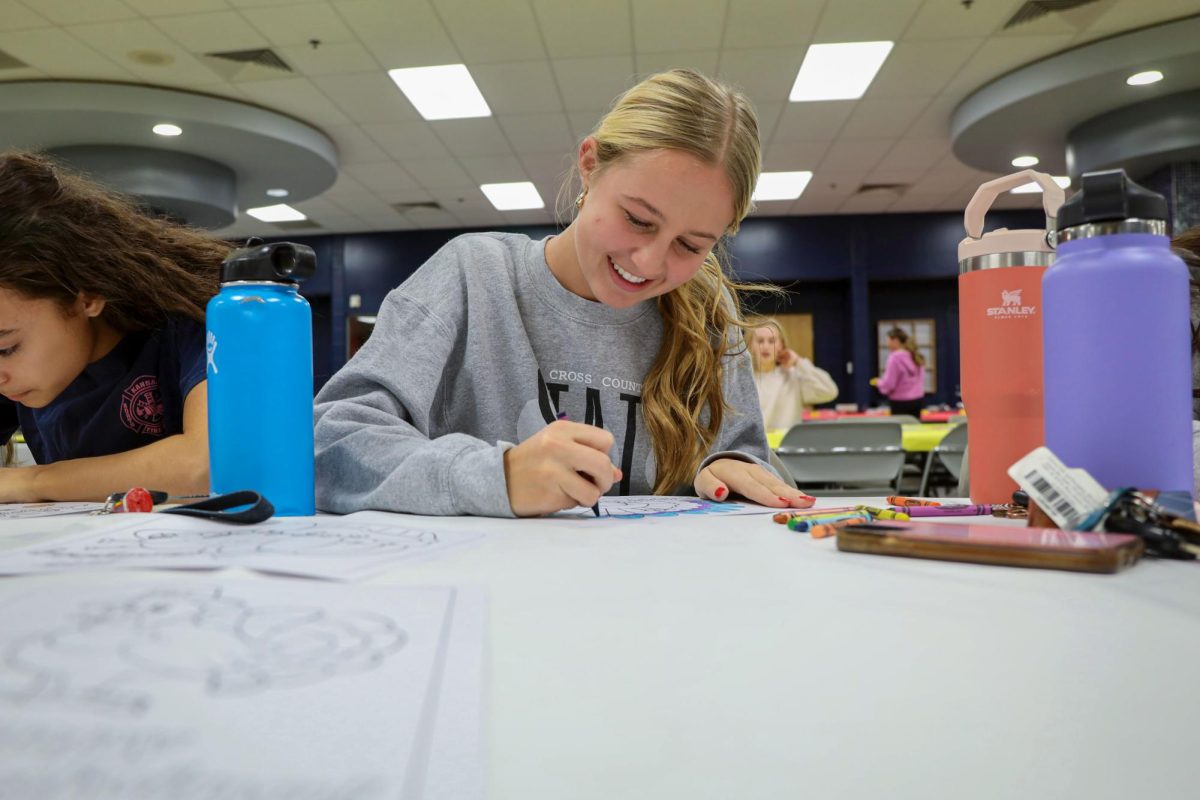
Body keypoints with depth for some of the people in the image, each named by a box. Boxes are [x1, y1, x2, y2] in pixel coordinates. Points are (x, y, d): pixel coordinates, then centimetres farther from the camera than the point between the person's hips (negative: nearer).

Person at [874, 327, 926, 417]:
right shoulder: (916, 357, 9)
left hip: (900, 403, -7)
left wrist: (878, 382, 4)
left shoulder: (895, 357, -14)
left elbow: (888, 384, -14)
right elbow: (921, 380, 18)